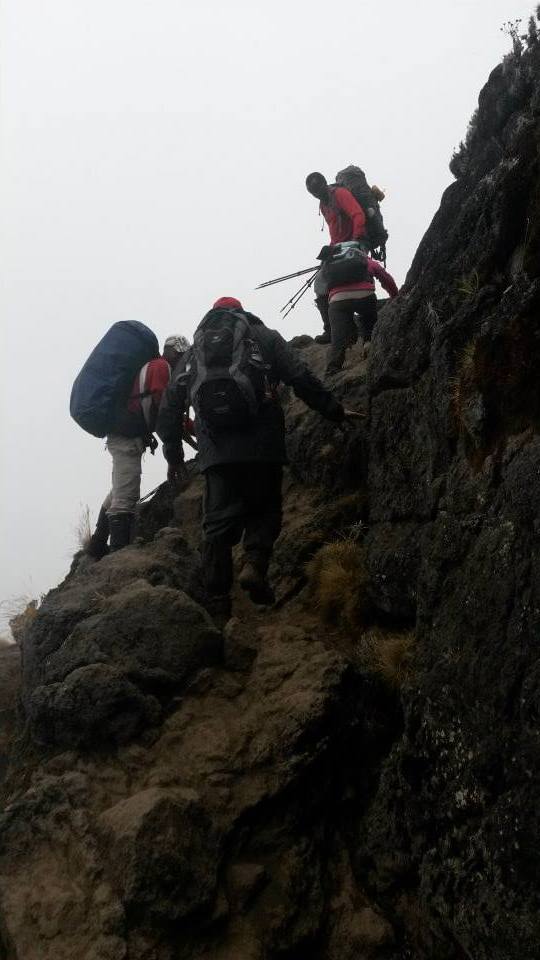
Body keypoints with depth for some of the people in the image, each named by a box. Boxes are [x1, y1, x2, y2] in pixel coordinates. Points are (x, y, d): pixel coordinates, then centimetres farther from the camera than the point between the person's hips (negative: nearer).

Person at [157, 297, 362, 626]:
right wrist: (335, 411, 10)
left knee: (218, 522, 3)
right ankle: (255, 563, -14)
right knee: (265, 508, 12)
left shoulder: (196, 350, 22)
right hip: (260, 443, -2)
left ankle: (218, 607, -1)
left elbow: (170, 406, 18)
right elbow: (302, 378, 4)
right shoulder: (265, 337, 16)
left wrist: (173, 452, 24)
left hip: (215, 448, 2)